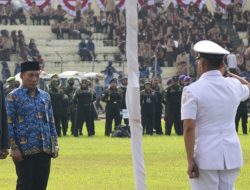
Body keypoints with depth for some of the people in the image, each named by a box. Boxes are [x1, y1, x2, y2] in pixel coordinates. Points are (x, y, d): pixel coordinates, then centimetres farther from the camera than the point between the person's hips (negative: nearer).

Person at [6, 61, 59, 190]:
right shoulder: (13, 97, -3)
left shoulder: (45, 96, 12)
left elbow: (51, 122, 16)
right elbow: (9, 125, -6)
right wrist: (14, 148, -12)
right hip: (25, 150, -5)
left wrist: (54, 145, 9)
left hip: (45, 150, 5)